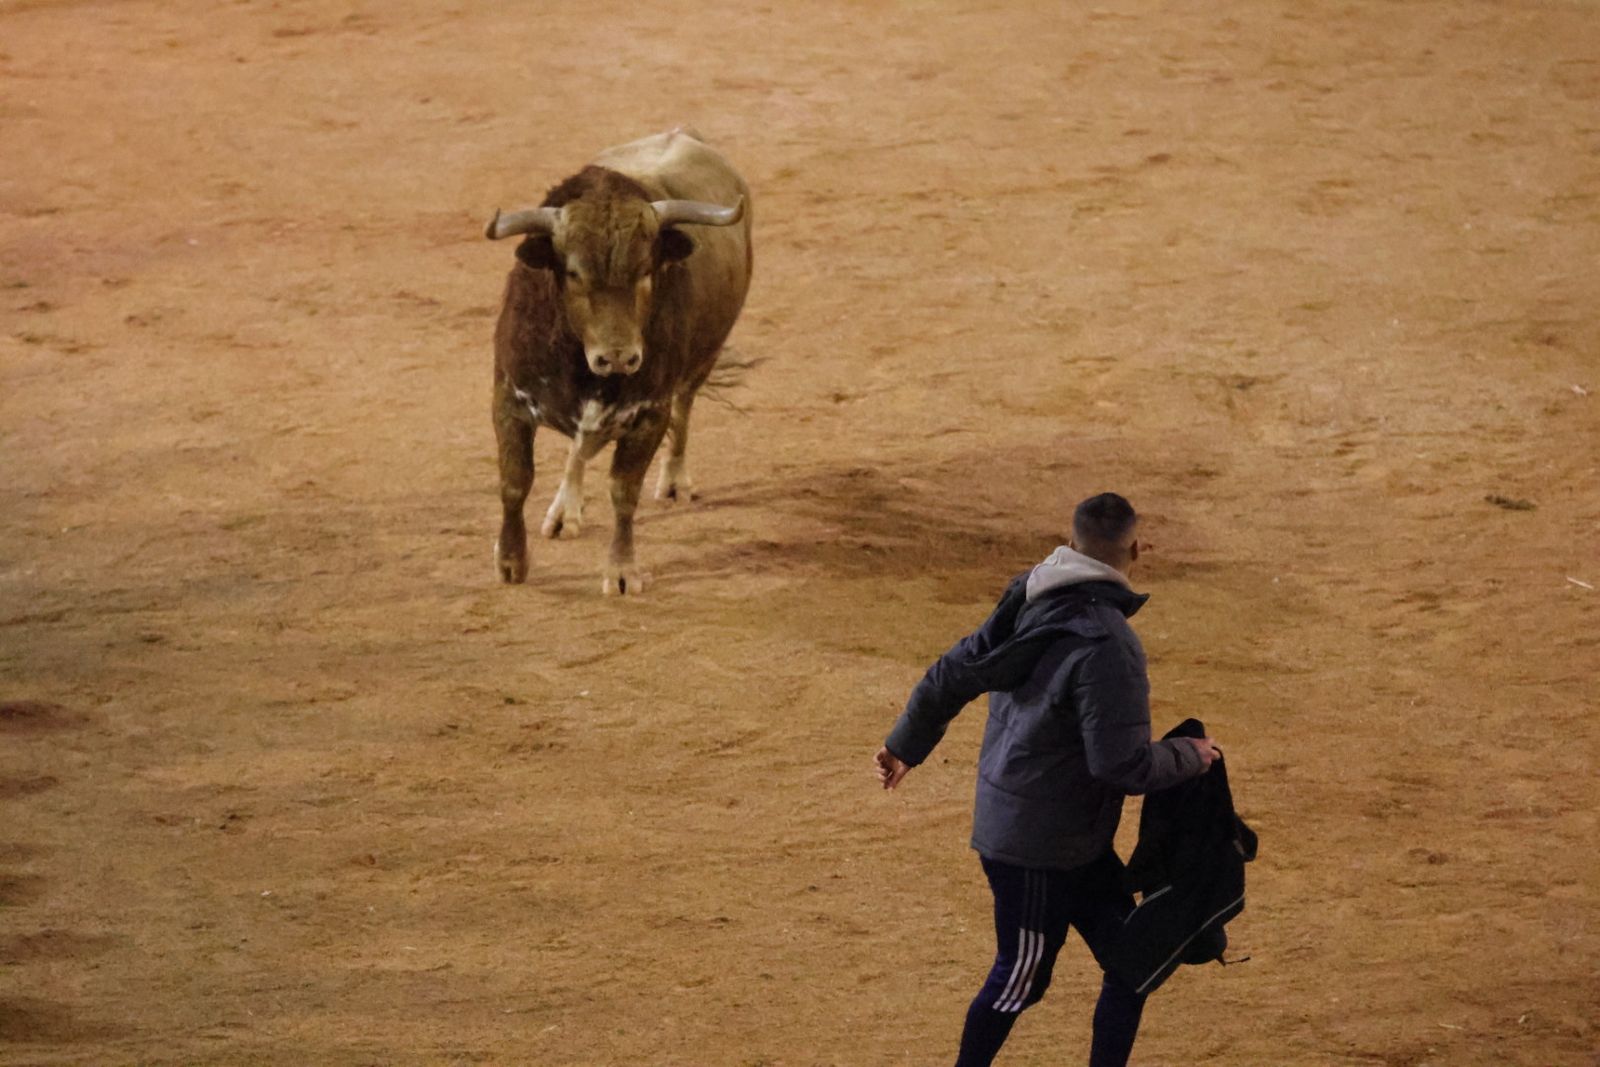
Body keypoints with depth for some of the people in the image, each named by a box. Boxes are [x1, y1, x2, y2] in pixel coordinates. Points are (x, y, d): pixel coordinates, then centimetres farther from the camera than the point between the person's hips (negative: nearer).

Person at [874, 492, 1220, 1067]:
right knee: (1021, 977, 7)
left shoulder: (1028, 606, 2)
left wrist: (905, 747, 25)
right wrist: (1189, 756, -8)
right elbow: (1122, 765, -26)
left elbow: (951, 674, 10)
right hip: (1037, 844, -9)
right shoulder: (1107, 646, -25)